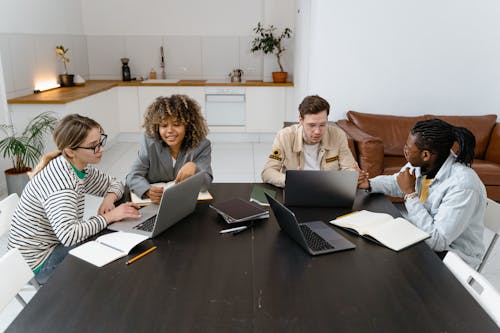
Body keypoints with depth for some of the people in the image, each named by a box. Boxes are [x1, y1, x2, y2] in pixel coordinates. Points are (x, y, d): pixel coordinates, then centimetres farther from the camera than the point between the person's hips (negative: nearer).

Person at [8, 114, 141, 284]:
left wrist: (109, 198, -10)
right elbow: (69, 235, -41)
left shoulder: (82, 168, -3)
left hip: (56, 243, 8)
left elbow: (114, 183, 12)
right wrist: (109, 216, -31)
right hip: (39, 262, -8)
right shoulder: (59, 178, -31)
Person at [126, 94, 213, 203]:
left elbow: (205, 184, -15)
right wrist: (148, 191, -29)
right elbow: (134, 176, -8)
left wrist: (194, 168, -36)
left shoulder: (201, 146, -8)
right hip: (153, 205, 1)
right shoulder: (149, 142, -6)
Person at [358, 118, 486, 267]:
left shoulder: (463, 186, -31)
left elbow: (437, 241, -31)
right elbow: (396, 182, 13)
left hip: (453, 253, -6)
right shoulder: (420, 163, -9)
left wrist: (409, 193, -28)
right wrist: (370, 184, -6)